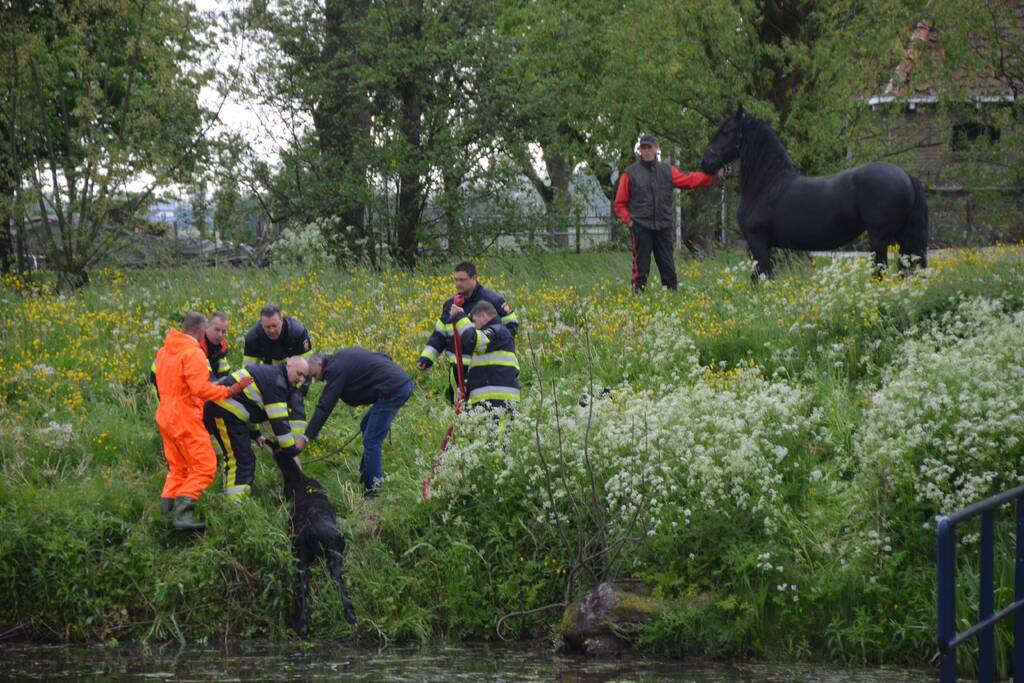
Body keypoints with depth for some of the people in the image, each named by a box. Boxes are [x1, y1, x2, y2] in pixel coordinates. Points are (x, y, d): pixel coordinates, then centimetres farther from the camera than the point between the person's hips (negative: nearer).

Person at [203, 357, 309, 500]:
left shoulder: (269, 374, 20)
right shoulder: (275, 381, -12)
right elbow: (279, 420, -14)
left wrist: (255, 434, 25)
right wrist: (290, 449, -7)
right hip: (225, 412, -11)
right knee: (242, 459, -11)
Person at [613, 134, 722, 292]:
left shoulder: (667, 171, 12)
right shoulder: (630, 174, 5)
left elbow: (688, 180, 2)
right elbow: (620, 204, 7)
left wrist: (713, 176, -10)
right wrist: (628, 220, -7)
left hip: (663, 227, 3)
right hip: (641, 228, -3)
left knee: (668, 267, 5)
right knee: (641, 268, -4)